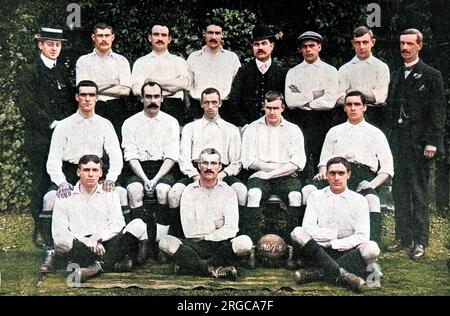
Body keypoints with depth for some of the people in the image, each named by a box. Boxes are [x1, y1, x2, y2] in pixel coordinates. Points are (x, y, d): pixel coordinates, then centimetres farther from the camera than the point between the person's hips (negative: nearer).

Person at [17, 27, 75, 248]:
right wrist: (52, 124, -12)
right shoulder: (30, 72, 2)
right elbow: (27, 105, -8)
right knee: (40, 184, -1)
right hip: (39, 139, -4)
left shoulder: (64, 71, 16)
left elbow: (71, 103, 17)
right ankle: (40, 229, 5)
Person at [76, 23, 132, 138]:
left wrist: (97, 88, -3)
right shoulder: (83, 61, 12)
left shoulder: (121, 60, 13)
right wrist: (113, 83, -5)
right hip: (93, 108, 0)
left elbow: (125, 89, 0)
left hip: (117, 108, 1)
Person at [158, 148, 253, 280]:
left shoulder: (228, 192, 6)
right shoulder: (189, 191, 7)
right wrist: (214, 224, -3)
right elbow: (189, 230, -4)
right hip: (195, 247, 0)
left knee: (244, 243, -32)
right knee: (165, 242, -27)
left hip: (222, 245, 0)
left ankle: (189, 266, -24)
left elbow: (231, 229, -7)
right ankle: (215, 269, -29)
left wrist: (203, 236, -10)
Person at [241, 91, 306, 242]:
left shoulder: (293, 130, 15)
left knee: (295, 195, -32)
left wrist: (271, 173, -10)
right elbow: (249, 161, 2)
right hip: (260, 176, 0)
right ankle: (254, 241, -34)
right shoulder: (252, 129, 14)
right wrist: (281, 166, -4)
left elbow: (298, 163, 2)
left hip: (286, 177, 1)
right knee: (254, 194, -33)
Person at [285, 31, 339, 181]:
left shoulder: (330, 71, 7)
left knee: (320, 162, -6)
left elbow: (330, 102, -6)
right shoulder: (293, 72, 13)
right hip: (298, 120, 1)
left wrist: (302, 99, -2)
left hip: (321, 122, -1)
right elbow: (290, 101, -1)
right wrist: (313, 95, -5)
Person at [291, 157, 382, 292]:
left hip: (346, 252, 0)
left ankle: (317, 273, -33)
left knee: (372, 248, -29)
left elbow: (362, 236, -3)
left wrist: (336, 244, -10)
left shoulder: (359, 200, 6)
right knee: (297, 233, -27)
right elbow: (308, 228, -2)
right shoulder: (316, 197, 9)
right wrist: (333, 235, -9)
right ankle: (342, 274, -39)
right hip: (318, 250, 0)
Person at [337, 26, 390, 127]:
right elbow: (339, 99, 2)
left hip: (374, 118, -1)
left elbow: (380, 97, -3)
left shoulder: (381, 67, 8)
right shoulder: (344, 69, 13)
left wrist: (353, 93, 0)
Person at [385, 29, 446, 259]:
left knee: (419, 192, -1)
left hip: (418, 141, -5)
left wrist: (431, 142, -12)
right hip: (397, 140, 6)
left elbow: (438, 112, -6)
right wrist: (389, 135, 9)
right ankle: (403, 237, 19)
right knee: (399, 191, 9)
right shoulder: (395, 76, 15)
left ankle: (420, 241, 5)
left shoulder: (431, 76, -2)